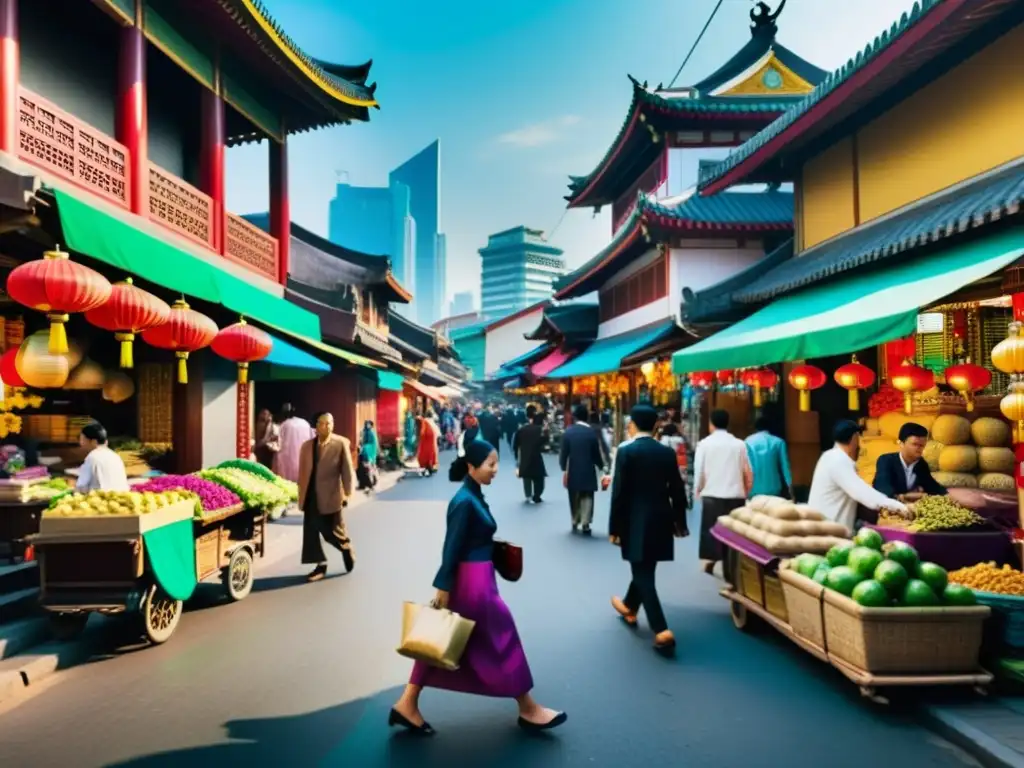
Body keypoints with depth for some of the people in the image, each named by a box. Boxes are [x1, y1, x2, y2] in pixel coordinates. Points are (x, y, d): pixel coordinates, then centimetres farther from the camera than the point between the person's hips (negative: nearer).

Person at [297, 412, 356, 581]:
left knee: (333, 531, 3)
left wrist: (347, 493, -7)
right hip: (311, 496, 4)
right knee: (311, 531, 4)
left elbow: (347, 470, -6)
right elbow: (302, 472, 11)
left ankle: (346, 548, 34)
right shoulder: (306, 446, 7)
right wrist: (301, 494, 8)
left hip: (330, 495, -4)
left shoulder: (341, 443, -6)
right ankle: (321, 565, 15)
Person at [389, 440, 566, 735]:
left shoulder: (474, 495, 7)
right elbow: (452, 548, -20)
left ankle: (407, 704, 22)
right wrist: (443, 589, -17)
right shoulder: (465, 502, -22)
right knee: (501, 638, 5)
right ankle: (528, 709, 21)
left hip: (475, 577, 10)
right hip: (473, 581, -9)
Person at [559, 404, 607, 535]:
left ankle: (575, 522, 22)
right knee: (587, 497, 5)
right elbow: (596, 453, -3)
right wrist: (601, 466, 13)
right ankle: (585, 524, -2)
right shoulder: (592, 432, -7)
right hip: (588, 470, -1)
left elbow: (563, 453, -5)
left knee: (574, 498, 15)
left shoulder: (568, 432, -5)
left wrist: (564, 468, 7)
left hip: (573, 471, 1)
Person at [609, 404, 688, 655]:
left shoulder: (626, 452, -12)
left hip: (636, 521, -5)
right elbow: (677, 491, 5)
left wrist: (614, 527, -4)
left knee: (643, 573, -1)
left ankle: (662, 631, -10)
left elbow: (619, 493, -12)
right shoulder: (668, 452, 1)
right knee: (644, 568, 22)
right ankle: (629, 608, 43)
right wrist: (680, 522, 16)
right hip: (660, 520, 6)